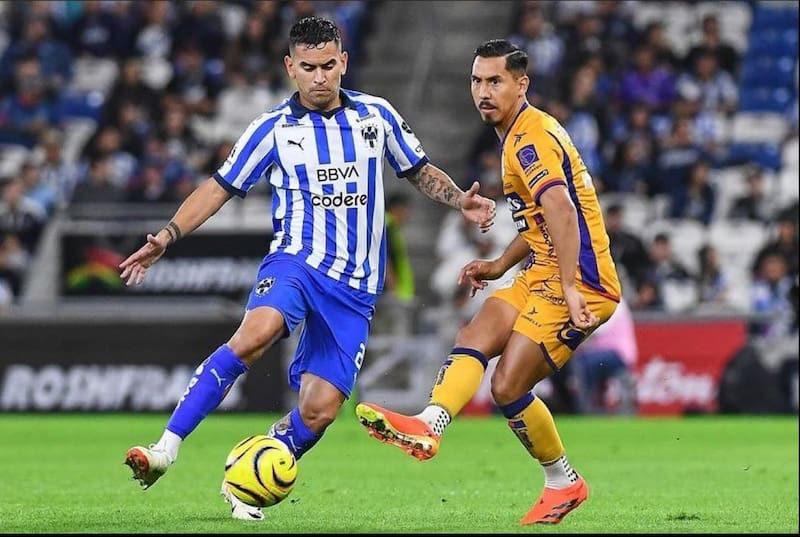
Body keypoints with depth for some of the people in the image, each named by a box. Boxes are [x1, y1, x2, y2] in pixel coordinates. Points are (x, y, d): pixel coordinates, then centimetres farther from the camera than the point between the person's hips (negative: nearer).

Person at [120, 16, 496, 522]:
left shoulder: (377, 115, 9)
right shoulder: (274, 128, 3)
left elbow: (420, 171, 21)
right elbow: (220, 187, 8)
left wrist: (461, 200, 1)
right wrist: (164, 238, -3)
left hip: (356, 288, 3)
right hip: (296, 261, -3)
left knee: (320, 411, -7)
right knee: (255, 334, -35)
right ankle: (165, 449, -36)